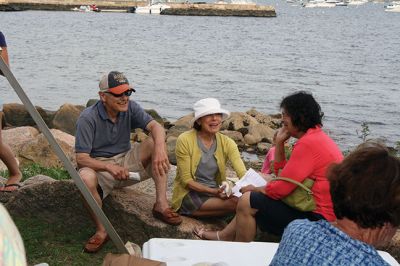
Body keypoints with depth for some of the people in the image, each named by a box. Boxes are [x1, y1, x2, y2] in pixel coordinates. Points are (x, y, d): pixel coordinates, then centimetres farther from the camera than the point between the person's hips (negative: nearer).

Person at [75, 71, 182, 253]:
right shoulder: (88, 118, -17)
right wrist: (109, 167, -38)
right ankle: (101, 231, -17)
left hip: (125, 161, 4)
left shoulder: (130, 108, -5)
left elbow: (155, 126, -20)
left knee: (156, 142, -19)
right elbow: (81, 158, -21)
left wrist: (159, 149, -43)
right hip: (99, 166, -4)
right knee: (86, 178, -39)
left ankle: (161, 204, -23)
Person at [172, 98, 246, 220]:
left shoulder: (226, 143, 2)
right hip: (188, 195, -5)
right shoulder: (185, 140, -10)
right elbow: (186, 180, -12)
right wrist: (213, 191, -25)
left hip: (216, 193, 5)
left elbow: (242, 173, -10)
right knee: (236, 202, -27)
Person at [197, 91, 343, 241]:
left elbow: (281, 188, -21)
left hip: (316, 217, -11)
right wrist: (279, 143, 5)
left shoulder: (308, 143, -22)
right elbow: (282, 173, 16)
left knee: (247, 202, -7)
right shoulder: (315, 137, 12)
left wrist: (253, 189, -3)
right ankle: (224, 236, 26)